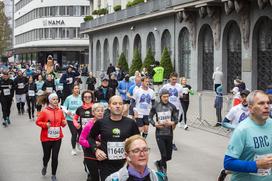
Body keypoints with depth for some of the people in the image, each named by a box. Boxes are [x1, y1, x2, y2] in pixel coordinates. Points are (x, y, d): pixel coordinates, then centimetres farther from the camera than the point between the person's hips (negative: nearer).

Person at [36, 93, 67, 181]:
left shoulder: (60, 111, 1)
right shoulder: (44, 111, -10)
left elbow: (62, 122, 12)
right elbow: (37, 122, -4)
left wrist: (64, 123, -10)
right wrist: (45, 125, -20)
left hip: (57, 138, 2)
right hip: (46, 138, -2)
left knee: (55, 157, 3)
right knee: (47, 155, 9)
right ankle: (44, 166, 44)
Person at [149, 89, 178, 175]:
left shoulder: (172, 107, 0)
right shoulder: (155, 107, -3)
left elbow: (176, 119, 3)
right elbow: (150, 118, 7)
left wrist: (172, 123, -19)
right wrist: (155, 124, -11)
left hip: (169, 134, 3)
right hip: (159, 134, -3)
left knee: (168, 157, 9)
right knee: (164, 155, -7)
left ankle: (158, 163, 39)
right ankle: (164, 173, 13)